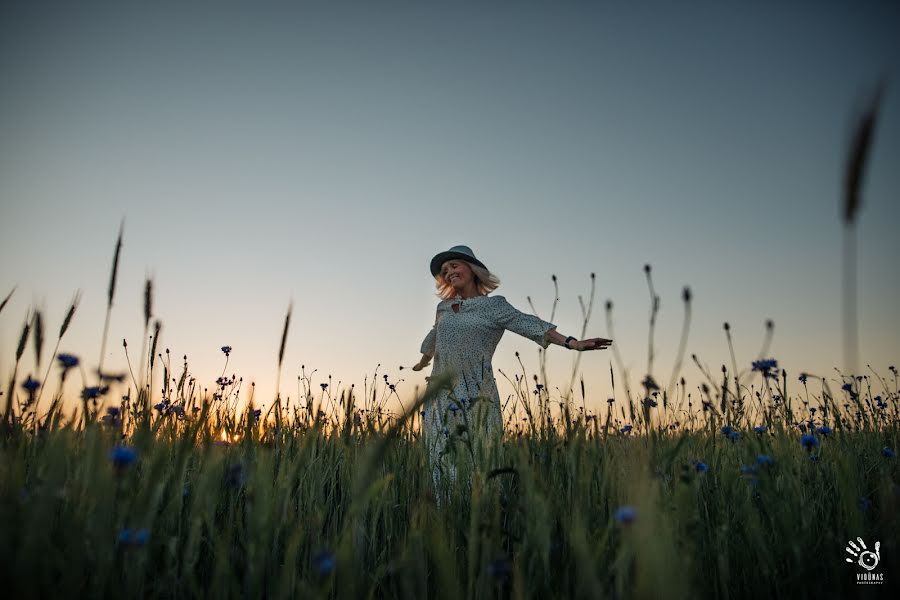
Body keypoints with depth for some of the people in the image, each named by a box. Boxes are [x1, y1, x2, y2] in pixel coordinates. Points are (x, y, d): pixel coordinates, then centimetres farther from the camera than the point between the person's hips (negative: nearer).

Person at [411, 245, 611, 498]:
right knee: (443, 456, 1)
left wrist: (572, 342, -22)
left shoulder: (493, 306, 1)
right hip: (441, 394, 4)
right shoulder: (443, 307, 16)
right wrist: (422, 363, 52)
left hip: (476, 395, -4)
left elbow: (529, 325, -10)